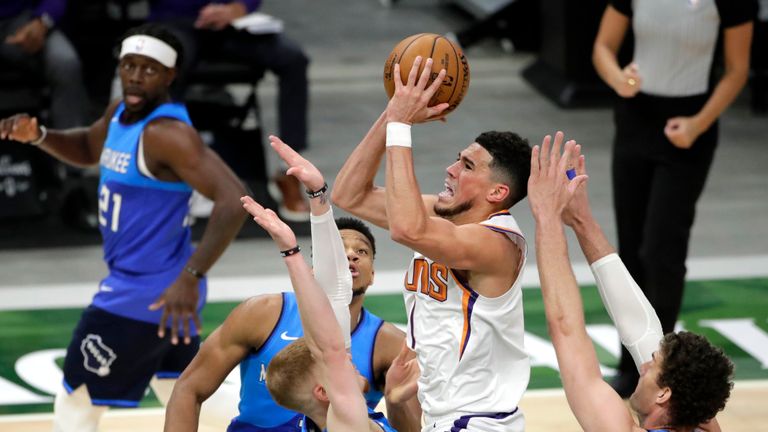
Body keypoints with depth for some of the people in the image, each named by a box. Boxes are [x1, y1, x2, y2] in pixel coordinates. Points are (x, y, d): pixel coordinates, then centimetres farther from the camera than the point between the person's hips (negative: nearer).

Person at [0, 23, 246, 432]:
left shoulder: (168, 133, -24)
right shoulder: (121, 112, 5)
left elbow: (233, 200, -33)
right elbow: (88, 149, 26)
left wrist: (191, 277, -41)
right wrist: (37, 135, 5)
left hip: (145, 294, -10)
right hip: (149, 284, 10)